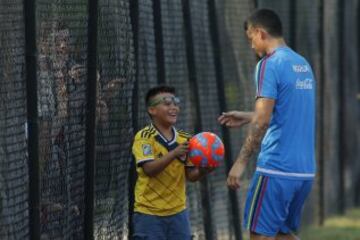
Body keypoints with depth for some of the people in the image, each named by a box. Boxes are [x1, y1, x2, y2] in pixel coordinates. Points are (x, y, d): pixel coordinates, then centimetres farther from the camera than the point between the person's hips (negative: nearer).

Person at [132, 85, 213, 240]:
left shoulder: (184, 140, 6)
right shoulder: (144, 137, -9)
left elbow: (190, 175, 5)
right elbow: (149, 169, -22)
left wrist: (203, 170, -17)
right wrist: (174, 153, -33)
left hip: (178, 211, 5)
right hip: (149, 213, -5)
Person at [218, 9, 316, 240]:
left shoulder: (270, 64, -11)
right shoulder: (303, 65, 14)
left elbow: (262, 122, -18)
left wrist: (241, 162, -15)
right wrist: (246, 117, 32)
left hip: (276, 168, -8)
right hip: (305, 169, 8)